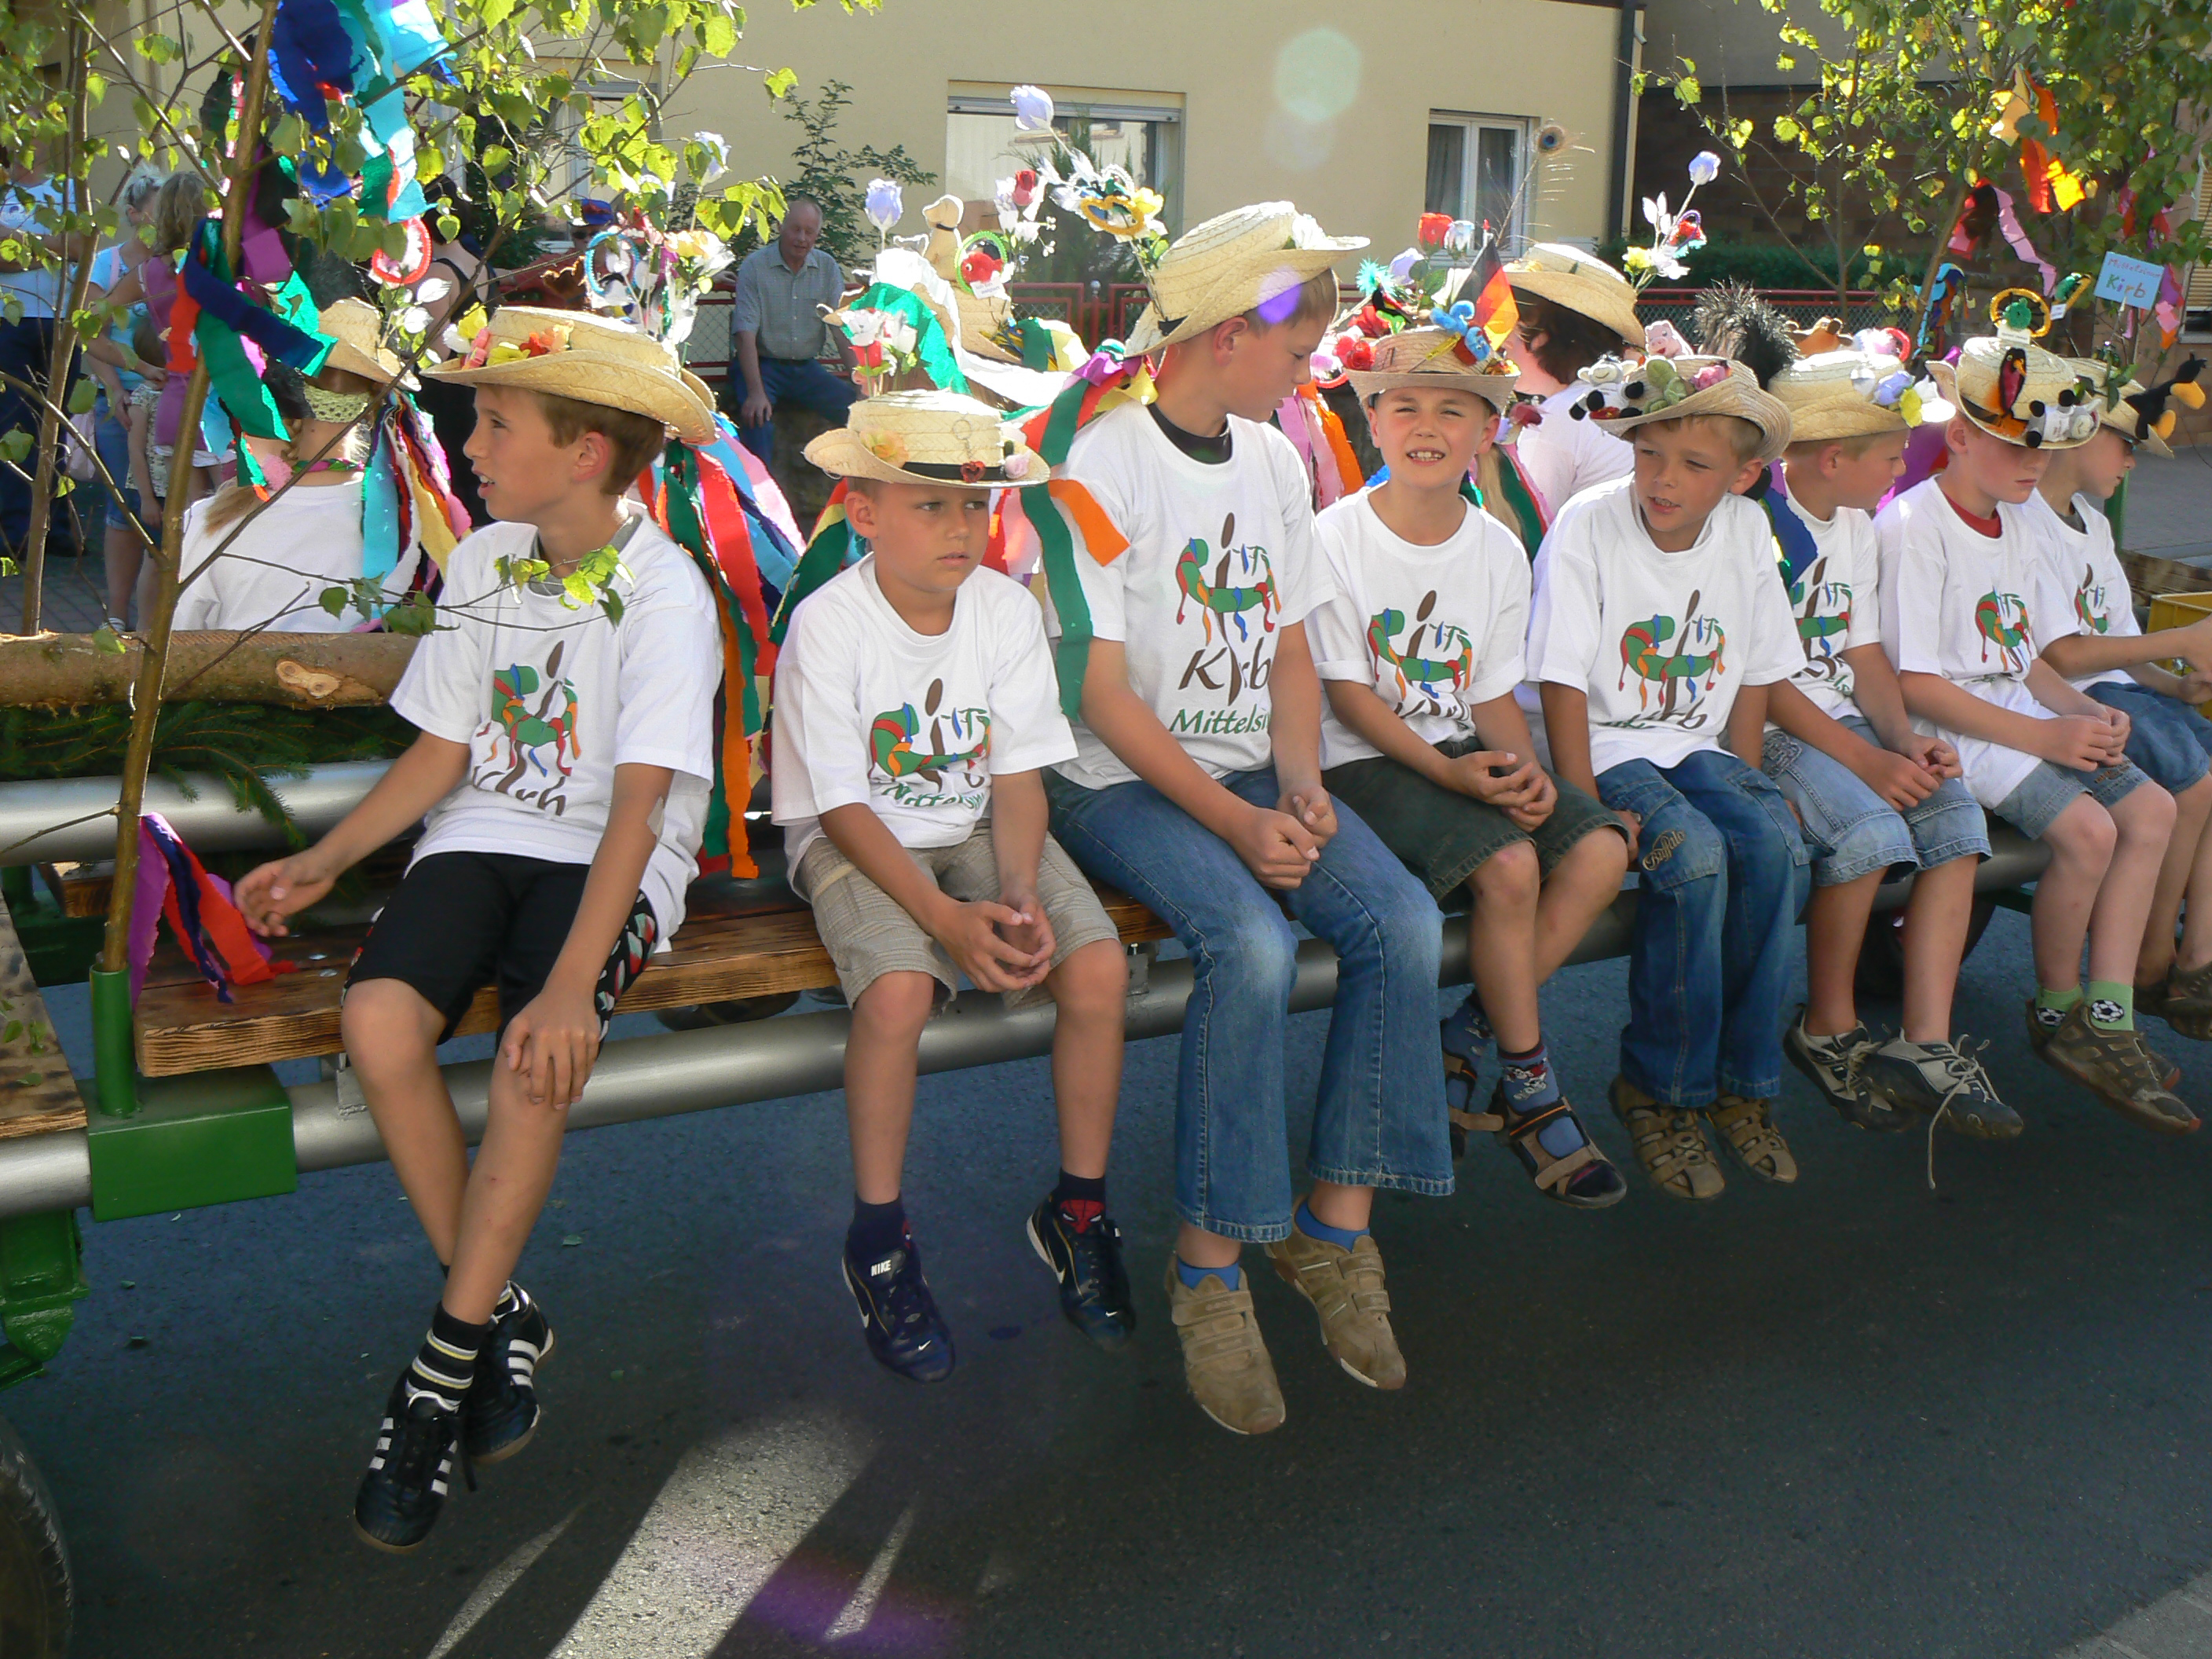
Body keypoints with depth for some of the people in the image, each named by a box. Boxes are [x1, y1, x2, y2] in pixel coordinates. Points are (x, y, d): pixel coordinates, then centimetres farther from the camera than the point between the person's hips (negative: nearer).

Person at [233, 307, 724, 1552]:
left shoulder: (666, 592, -11)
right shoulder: (483, 562, 8)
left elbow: (638, 801, -20)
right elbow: (446, 750, 13)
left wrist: (573, 979, -30)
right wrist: (324, 862, 2)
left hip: (610, 862, -5)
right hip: (486, 835, 5)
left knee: (541, 1053, -33)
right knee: (381, 1018, -25)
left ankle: (445, 1370, -15)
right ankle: (504, 1317, -7)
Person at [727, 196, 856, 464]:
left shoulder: (827, 267, 5)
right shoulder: (755, 266, -8)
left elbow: (842, 329, 3)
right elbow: (746, 333, -16)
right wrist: (756, 392, -29)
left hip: (806, 368, 4)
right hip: (762, 364, -4)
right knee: (757, 414, -33)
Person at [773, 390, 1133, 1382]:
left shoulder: (1007, 609, -3)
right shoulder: (826, 625, -15)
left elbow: (1018, 776, -1)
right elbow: (842, 807, -16)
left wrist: (1019, 892, -20)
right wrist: (947, 916, -27)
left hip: (977, 828, 4)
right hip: (858, 843, -4)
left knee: (1098, 964, -21)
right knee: (899, 989, -33)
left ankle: (1078, 1211, 1)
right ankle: (877, 1236, -9)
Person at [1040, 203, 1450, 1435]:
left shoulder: (1275, 461, 13)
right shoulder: (1105, 468, -10)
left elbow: (1290, 650, 14)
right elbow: (1104, 694, -14)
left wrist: (1301, 787, -4)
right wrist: (1233, 821, -20)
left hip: (1253, 774, 6)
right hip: (1122, 783, -6)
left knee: (1404, 922, -18)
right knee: (1253, 945, -31)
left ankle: (1336, 1230, -6)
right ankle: (1211, 1268, -16)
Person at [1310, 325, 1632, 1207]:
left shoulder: (1499, 550, 7)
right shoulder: (1337, 537, -8)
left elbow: (1494, 693, 9)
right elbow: (1348, 693, -11)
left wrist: (1525, 770, -12)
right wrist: (1445, 773, -23)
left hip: (1464, 751, 6)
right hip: (1361, 760, -6)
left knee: (1599, 849, -17)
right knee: (1508, 865, -28)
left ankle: (1459, 1046, -6)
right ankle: (1529, 1089, -8)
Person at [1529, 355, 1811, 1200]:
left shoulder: (1746, 532, 3)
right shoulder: (1587, 526, -12)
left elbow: (1754, 676, 11)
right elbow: (1563, 682, -14)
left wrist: (1745, 782, 0)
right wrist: (1588, 808, -20)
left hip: (1698, 745, 5)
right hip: (1607, 746, -4)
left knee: (1776, 845, -25)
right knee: (1693, 855, -31)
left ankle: (1741, 1082, -9)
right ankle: (1661, 1090, -14)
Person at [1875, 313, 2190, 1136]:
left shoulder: (2017, 526, 15)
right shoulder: (1912, 526, -13)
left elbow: (2028, 658, 20)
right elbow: (1914, 684, -18)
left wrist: (2086, 713, -1)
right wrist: (2042, 736, -19)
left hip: (2020, 712, 9)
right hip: (1948, 729, -9)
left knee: (2151, 808, -7)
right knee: (2088, 828, -24)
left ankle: (2108, 1020, -5)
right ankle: (2058, 1013, -1)